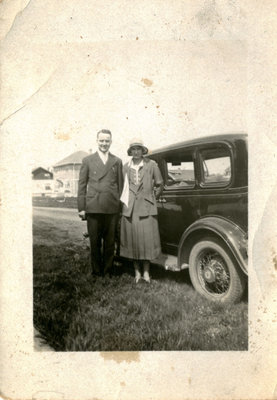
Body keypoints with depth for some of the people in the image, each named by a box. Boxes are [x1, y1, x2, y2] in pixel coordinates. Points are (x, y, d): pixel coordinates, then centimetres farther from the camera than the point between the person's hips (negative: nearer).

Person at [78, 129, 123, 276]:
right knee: (94, 242, 6)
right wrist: (81, 208, 1)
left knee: (110, 242, 6)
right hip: (93, 208, -1)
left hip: (112, 208, 1)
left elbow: (120, 185, 13)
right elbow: (82, 185, 7)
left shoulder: (117, 161, 13)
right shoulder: (87, 160, 9)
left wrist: (119, 205, 6)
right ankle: (96, 271, 18)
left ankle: (108, 270, 19)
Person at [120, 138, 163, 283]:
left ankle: (146, 272, 10)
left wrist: (152, 198, 10)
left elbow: (160, 185, 8)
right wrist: (126, 201, 12)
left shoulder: (151, 165, -1)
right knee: (133, 240, 5)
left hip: (146, 208, -2)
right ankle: (137, 272, 16)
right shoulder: (126, 167, 7)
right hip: (130, 208, 2)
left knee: (146, 239, -1)